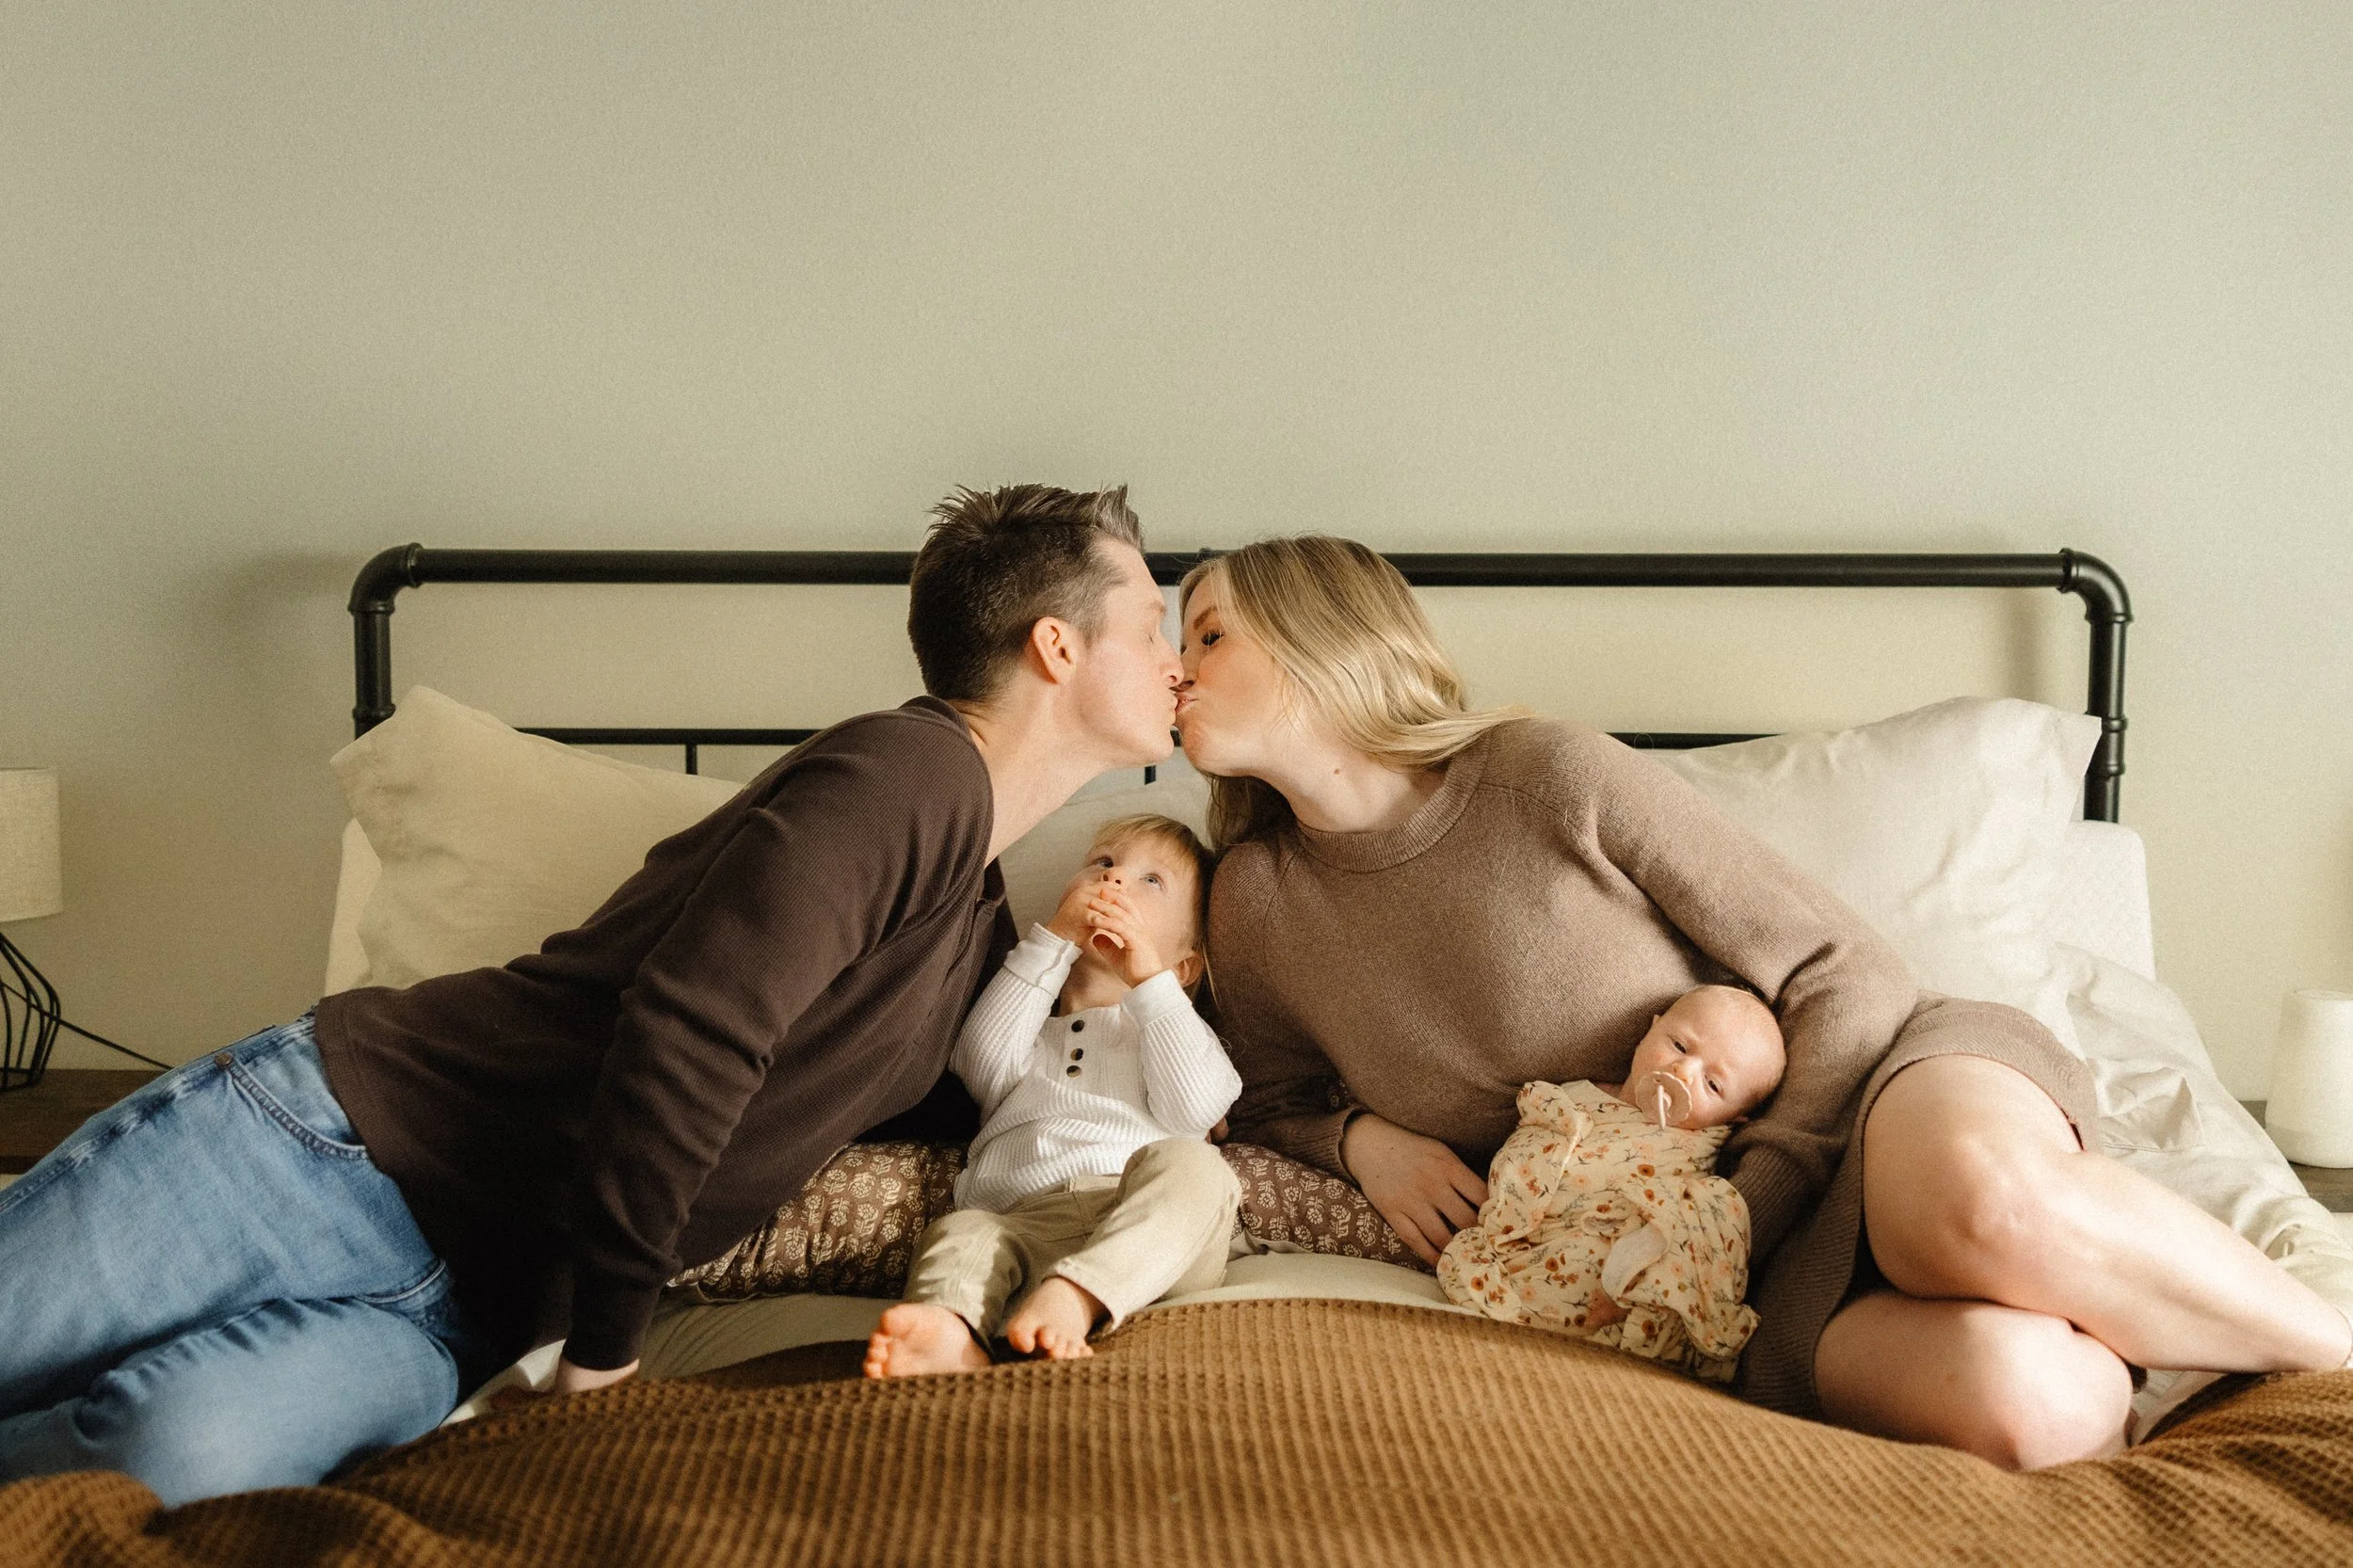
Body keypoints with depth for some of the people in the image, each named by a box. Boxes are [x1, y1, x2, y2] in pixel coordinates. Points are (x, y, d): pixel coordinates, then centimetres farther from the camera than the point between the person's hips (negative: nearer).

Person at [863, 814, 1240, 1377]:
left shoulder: (1174, 1027, 31)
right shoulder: (1027, 1025, 35)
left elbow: (1196, 1107, 6)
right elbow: (984, 1064, 8)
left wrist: (1148, 974, 5)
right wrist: (1053, 942, 7)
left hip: (1153, 1227, -1)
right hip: (1028, 1220, 1)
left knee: (1187, 1164, -31)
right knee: (958, 1233, -28)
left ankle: (1074, 1296, -50)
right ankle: (951, 1335, -58)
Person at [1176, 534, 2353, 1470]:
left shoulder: (1552, 776, -9)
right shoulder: (1259, 902, 1)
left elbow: (1849, 981, -6)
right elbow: (1270, 1103, 20)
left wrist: (1742, 1209, -16)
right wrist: (1363, 1139, -2)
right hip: (1762, 1284, 1)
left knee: (1993, 1199, -40)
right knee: (2029, 1400, -34)